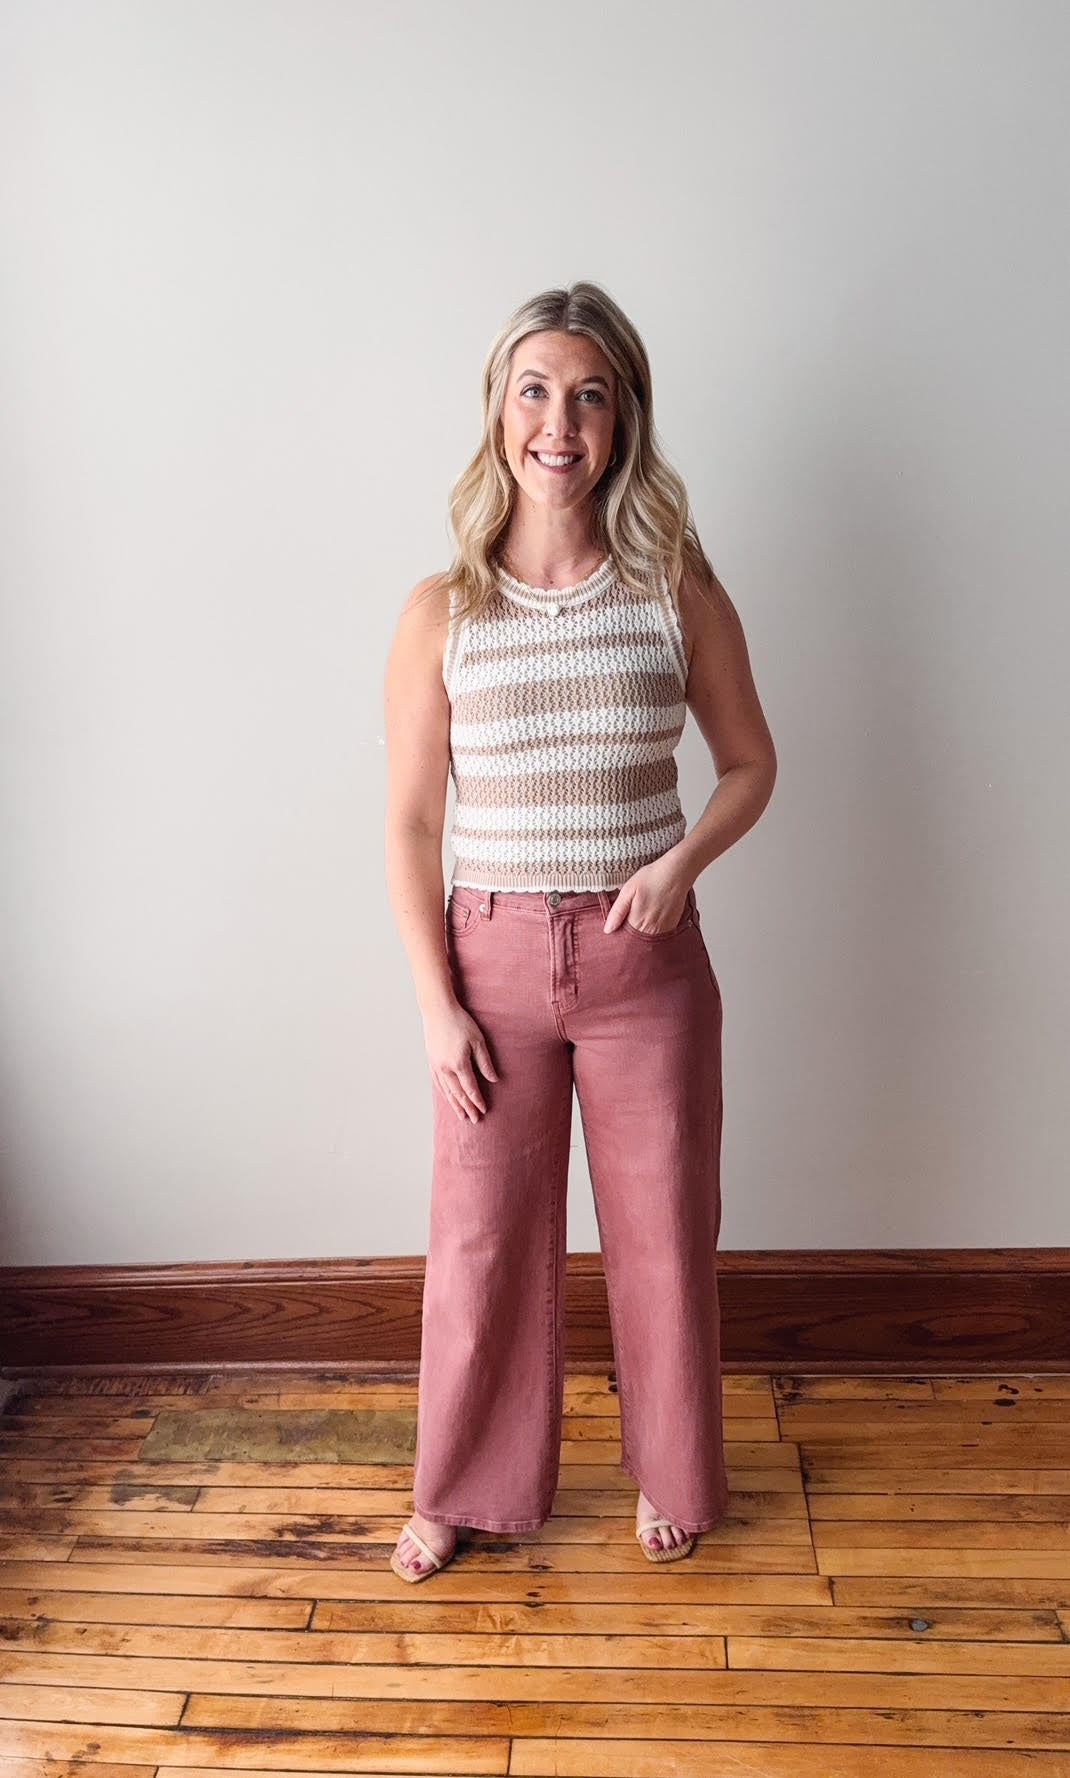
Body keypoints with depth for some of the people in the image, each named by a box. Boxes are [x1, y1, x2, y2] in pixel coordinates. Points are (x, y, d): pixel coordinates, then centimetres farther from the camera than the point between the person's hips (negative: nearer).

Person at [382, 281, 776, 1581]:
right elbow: (410, 824, -1)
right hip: (494, 957, 0)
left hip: (645, 957, 0)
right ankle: (466, 1487, 37)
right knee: (482, 1236, 12)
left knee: (661, 1231, 13)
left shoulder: (678, 593, -3)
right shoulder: (440, 612, -3)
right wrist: (436, 1001, -6)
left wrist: (683, 860, -13)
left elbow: (750, 763, 7)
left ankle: (671, 1475, 39)